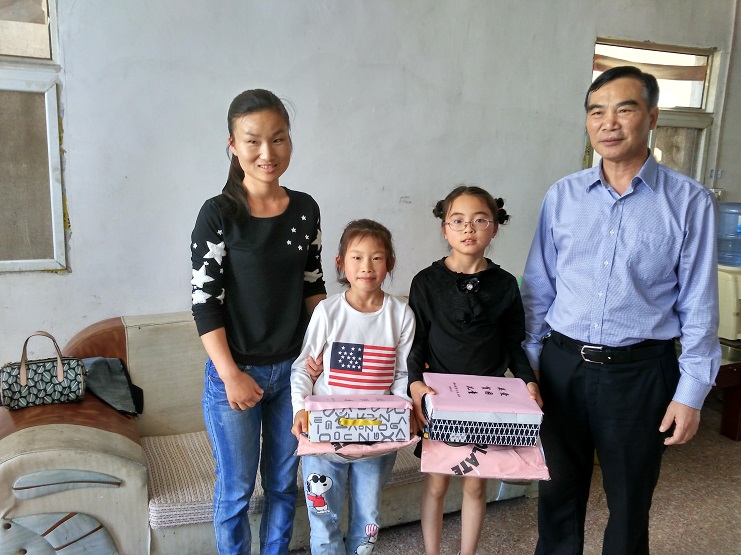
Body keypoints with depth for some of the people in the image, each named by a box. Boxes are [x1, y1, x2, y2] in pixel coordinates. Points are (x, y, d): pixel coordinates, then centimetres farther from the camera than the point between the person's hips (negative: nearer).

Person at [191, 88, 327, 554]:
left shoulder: (306, 209, 0)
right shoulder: (218, 214, -12)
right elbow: (205, 302, -12)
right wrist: (231, 375, -16)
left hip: (293, 370, 4)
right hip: (235, 372, -3)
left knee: (283, 482, 18)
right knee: (236, 489, 11)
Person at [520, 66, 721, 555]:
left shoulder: (690, 202, -6)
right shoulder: (563, 195, 1)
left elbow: (698, 308, -4)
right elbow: (538, 288, 5)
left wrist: (691, 394, -5)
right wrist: (526, 362, 5)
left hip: (640, 372, -2)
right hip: (562, 365, 2)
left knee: (629, 504, 16)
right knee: (558, 495, 17)